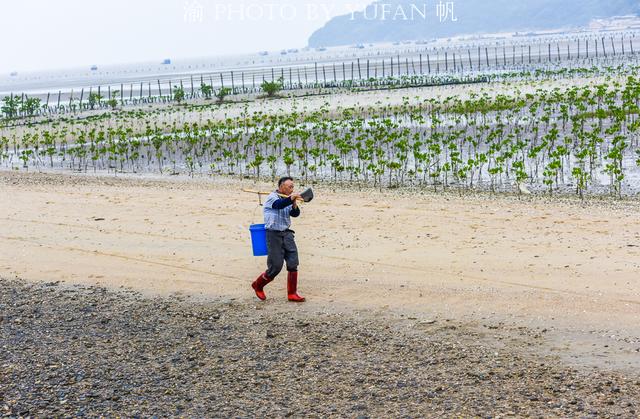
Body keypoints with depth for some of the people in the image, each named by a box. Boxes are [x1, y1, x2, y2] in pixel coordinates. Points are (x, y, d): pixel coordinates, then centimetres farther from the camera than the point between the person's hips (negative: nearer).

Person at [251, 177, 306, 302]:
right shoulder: (271, 197, -9)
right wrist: (291, 198, -49)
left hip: (286, 233, 6)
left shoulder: (287, 200, 13)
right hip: (274, 234, -6)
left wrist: (294, 204, -14)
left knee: (293, 263, -4)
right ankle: (258, 285, 21)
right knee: (275, 267, -4)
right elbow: (279, 204, -31)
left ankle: (292, 293, 4)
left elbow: (295, 213, 5)